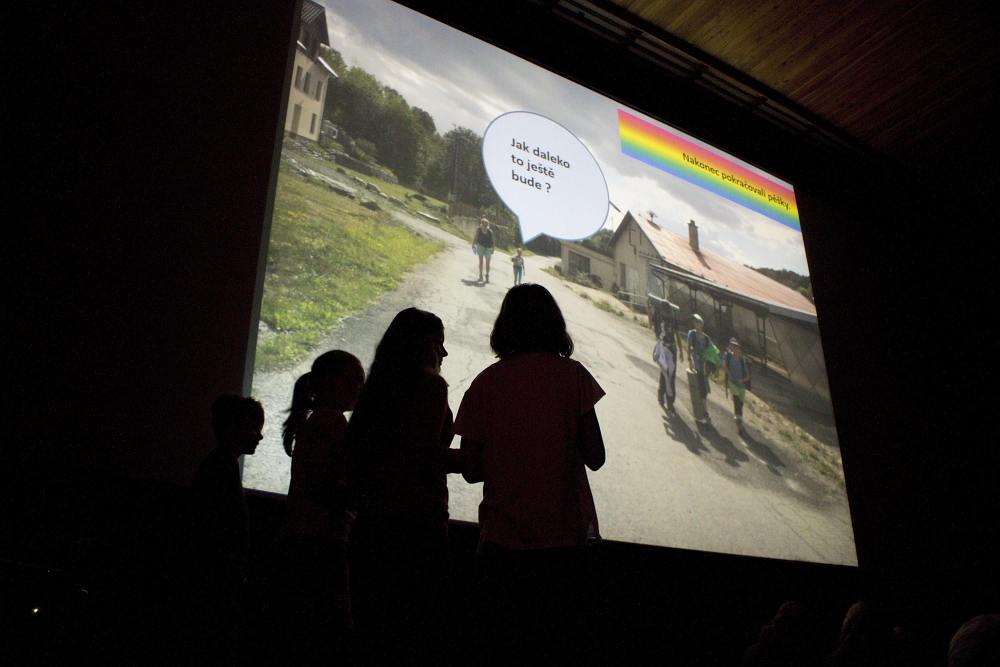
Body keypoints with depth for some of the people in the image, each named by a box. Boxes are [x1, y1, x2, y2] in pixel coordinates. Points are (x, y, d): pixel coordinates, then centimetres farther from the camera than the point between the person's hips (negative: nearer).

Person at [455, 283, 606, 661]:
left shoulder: (485, 383, -3)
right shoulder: (571, 374, -6)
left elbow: (472, 470, -3)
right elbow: (595, 458, -6)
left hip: (503, 540, 1)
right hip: (566, 536, 0)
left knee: (501, 643, 13)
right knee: (561, 644, 12)